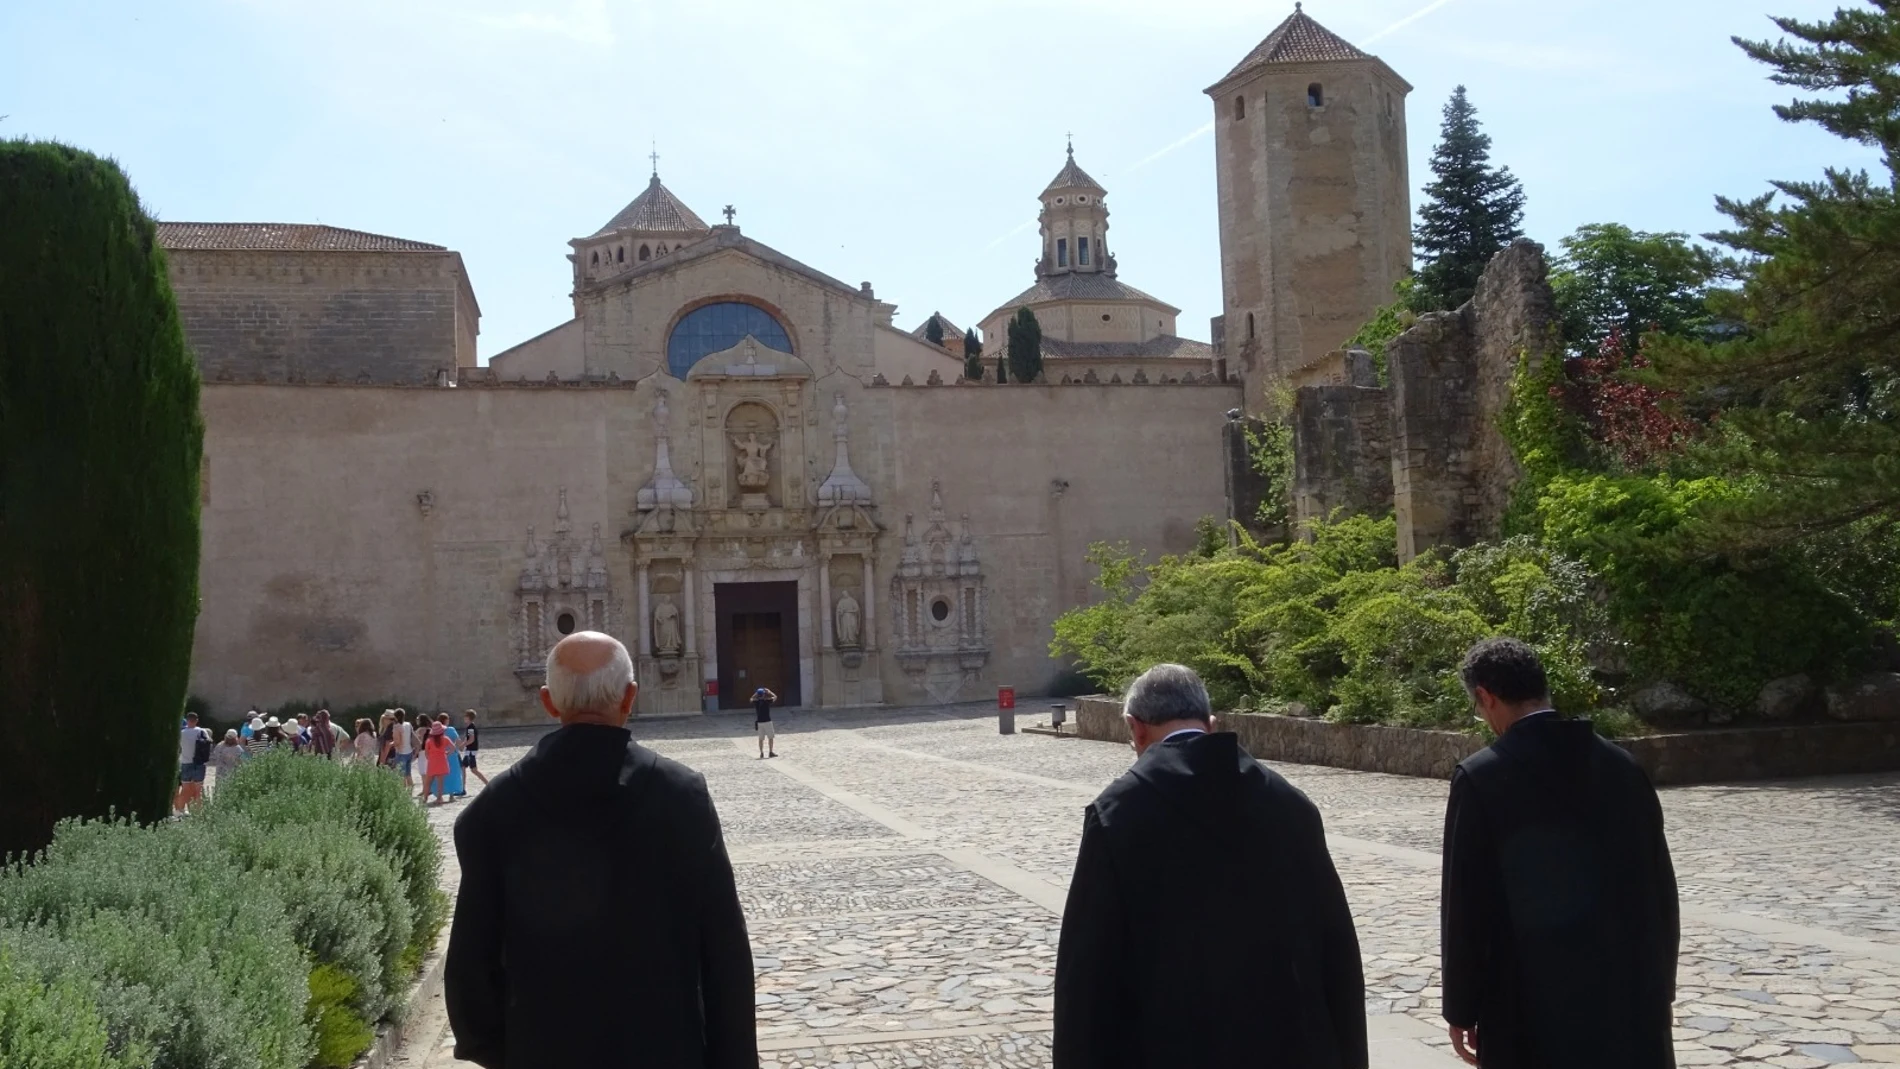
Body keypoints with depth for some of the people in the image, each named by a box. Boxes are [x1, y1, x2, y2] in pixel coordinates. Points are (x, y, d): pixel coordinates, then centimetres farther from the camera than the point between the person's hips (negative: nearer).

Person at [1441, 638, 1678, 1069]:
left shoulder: (1481, 777, -11)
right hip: (1630, 993, 4)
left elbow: (1465, 906, -9)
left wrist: (1461, 1010, 0)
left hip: (1532, 1007, -4)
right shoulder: (1622, 765, 3)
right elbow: (1660, 886, 8)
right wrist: (1659, 990, 18)